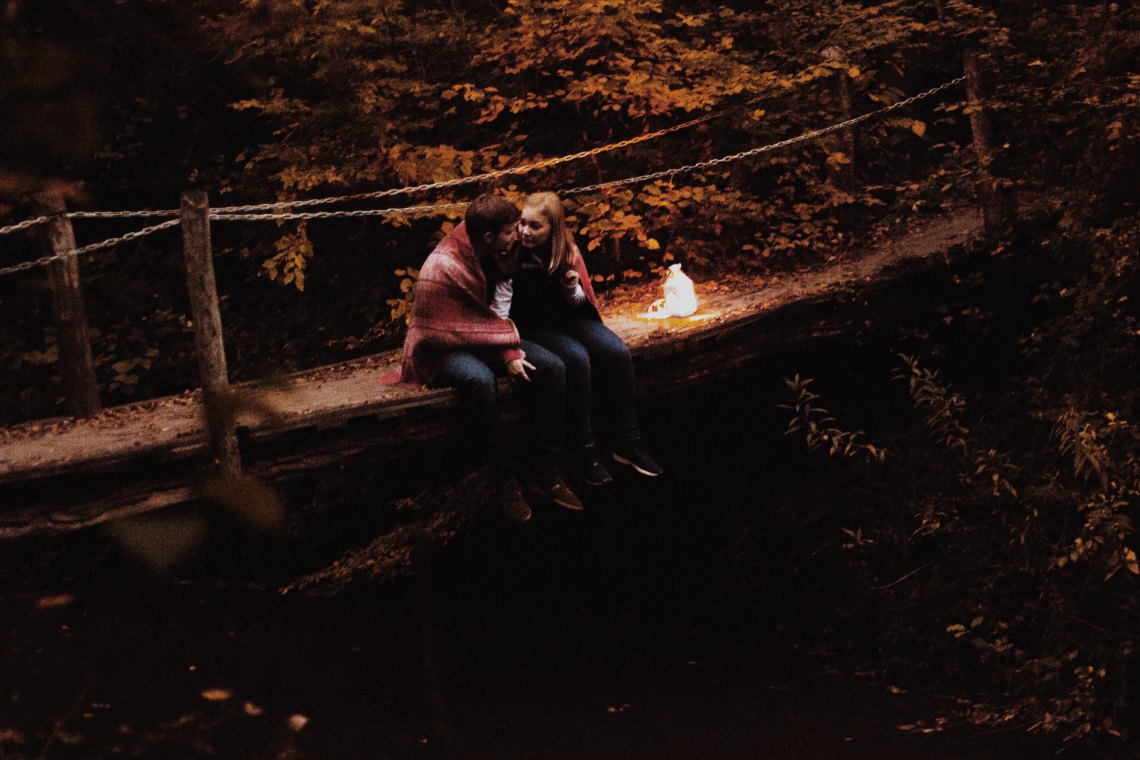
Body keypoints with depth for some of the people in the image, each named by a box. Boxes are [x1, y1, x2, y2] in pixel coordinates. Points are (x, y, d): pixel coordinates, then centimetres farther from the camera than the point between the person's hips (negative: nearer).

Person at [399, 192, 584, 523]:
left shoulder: (491, 256, -2)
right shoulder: (442, 270, -24)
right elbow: (454, 332, -22)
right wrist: (506, 354, -23)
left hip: (486, 339, 7)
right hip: (444, 351, -7)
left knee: (552, 368, -13)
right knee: (479, 380, -39)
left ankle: (546, 474, -9)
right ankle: (505, 481, -26)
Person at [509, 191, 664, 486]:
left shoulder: (566, 251, -1)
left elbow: (577, 303, 9)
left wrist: (574, 290, -15)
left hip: (565, 318, 5)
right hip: (530, 328, -5)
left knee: (618, 352, -17)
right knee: (577, 357, -32)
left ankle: (628, 444, -9)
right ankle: (583, 450, -24)